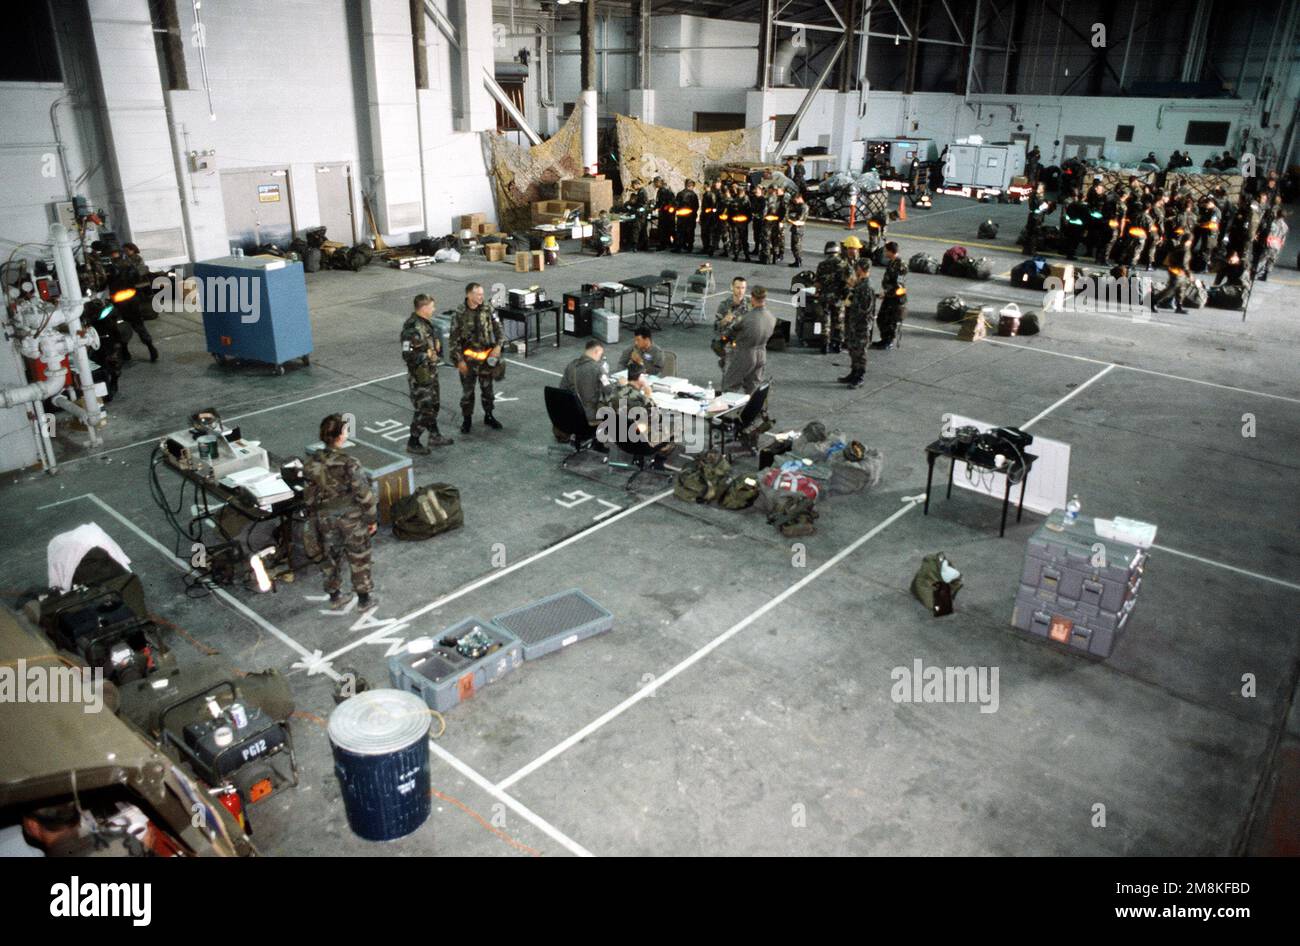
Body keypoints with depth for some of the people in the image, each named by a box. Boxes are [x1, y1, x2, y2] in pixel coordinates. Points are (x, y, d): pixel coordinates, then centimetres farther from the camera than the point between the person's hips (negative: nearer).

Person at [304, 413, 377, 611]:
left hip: (325, 519, 4)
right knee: (358, 559, 13)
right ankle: (364, 597, 26)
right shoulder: (350, 465, -26)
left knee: (330, 557, 21)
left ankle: (335, 596, 34)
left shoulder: (312, 463, -10)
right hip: (352, 519, -4)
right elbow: (364, 494, -19)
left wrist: (315, 517, 15)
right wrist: (372, 519, -5)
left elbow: (309, 496, 0)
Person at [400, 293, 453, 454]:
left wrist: (437, 349, 3)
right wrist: (428, 356, -20)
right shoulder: (412, 329, -24)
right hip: (420, 376, -9)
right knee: (423, 409, -2)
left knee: (433, 405, 20)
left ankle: (435, 436, 35)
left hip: (431, 373, 9)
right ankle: (413, 443, 11)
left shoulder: (426, 323, 5)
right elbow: (408, 355, -27)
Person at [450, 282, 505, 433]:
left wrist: (498, 346, -11)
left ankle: (489, 416, 30)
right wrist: (459, 361, -10)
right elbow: (454, 339, -8)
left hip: (487, 357, 3)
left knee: (487, 389, 14)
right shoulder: (460, 314, -11)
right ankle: (467, 419, 21)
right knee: (467, 391, 7)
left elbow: (499, 328, 5)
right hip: (468, 358, -2)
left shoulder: (488, 310, -3)